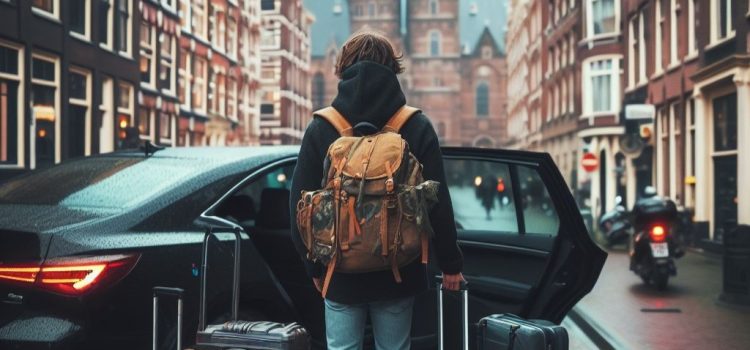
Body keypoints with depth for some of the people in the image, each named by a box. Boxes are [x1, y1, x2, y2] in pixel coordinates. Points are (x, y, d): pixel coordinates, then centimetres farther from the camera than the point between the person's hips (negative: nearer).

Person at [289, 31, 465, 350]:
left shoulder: (320, 128, -4)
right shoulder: (417, 127, -4)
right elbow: (438, 203, -5)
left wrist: (314, 265, 10)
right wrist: (450, 263, 5)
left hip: (340, 272, 0)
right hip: (398, 272, 0)